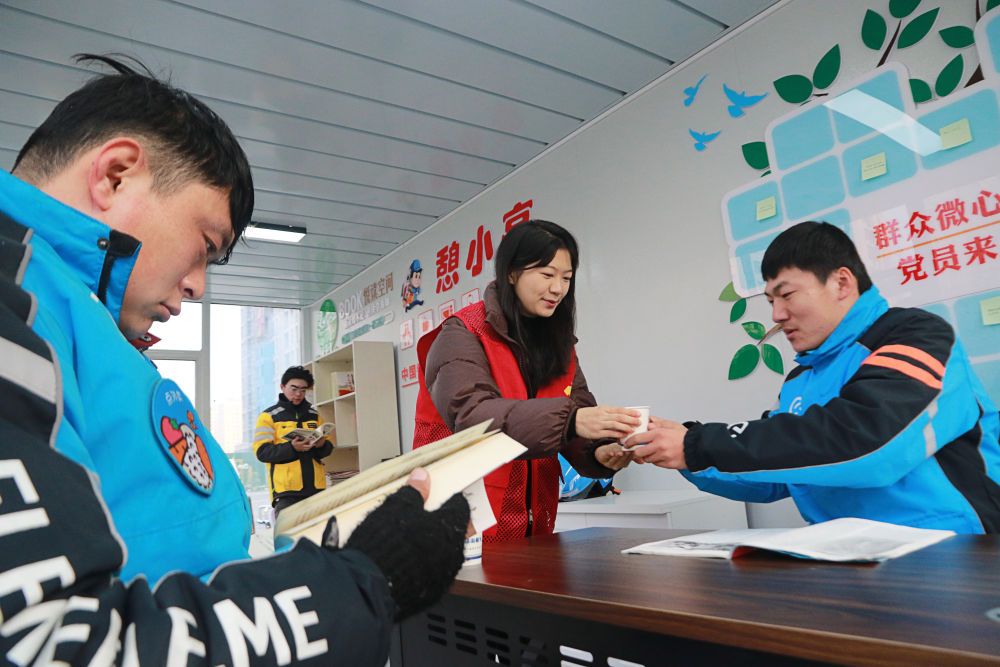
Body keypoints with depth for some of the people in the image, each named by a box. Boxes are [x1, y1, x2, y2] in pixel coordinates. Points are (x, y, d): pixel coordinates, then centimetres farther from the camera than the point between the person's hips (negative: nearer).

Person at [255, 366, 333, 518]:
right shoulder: (269, 416, 4)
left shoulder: (314, 415, 16)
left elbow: (329, 446, 16)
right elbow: (262, 451, -6)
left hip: (316, 487, 4)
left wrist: (321, 445, -8)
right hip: (286, 489, -4)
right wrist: (291, 448, -21)